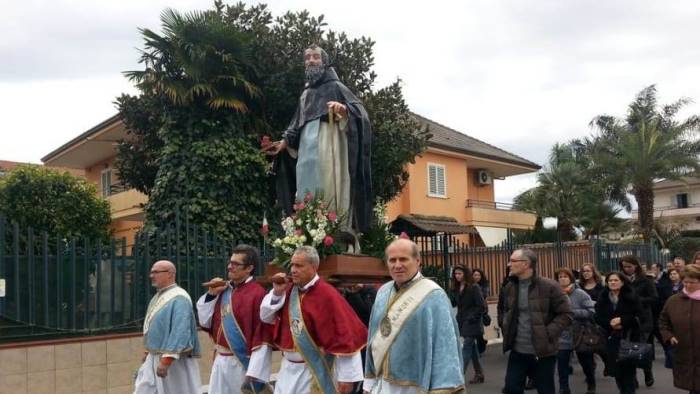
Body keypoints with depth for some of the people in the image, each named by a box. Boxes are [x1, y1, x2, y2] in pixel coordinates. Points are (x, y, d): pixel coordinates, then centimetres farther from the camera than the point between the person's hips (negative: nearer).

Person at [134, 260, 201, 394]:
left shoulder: (179, 299, -19)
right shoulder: (158, 296, 12)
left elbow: (179, 333, -26)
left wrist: (166, 360, -29)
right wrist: (148, 352, 22)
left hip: (173, 360, -9)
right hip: (153, 359, 9)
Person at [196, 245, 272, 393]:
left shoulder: (258, 294, -15)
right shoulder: (224, 289, 7)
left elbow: (263, 336, -17)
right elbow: (205, 322, 12)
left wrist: (254, 372, -20)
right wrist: (211, 294, -1)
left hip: (243, 364, -7)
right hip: (220, 361, 7)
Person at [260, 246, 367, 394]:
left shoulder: (328, 295, -18)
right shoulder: (289, 290, 1)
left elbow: (345, 336, -18)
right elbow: (266, 317, 9)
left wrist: (346, 376, -17)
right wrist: (276, 292, -8)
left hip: (315, 371, -6)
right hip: (288, 368, 6)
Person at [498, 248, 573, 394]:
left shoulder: (549, 286, -12)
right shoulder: (509, 287, 5)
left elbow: (566, 314, -9)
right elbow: (502, 309, 24)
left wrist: (548, 332, -17)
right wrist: (505, 325, 7)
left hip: (543, 352, -4)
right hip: (517, 351, 4)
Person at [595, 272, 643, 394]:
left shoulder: (631, 297, -2)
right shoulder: (603, 298, 5)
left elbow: (637, 315, -7)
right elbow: (598, 318, 3)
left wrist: (621, 320, -17)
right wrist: (610, 323, -14)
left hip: (629, 337, -3)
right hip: (612, 338, 3)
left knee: (628, 367, -6)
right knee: (615, 367, 4)